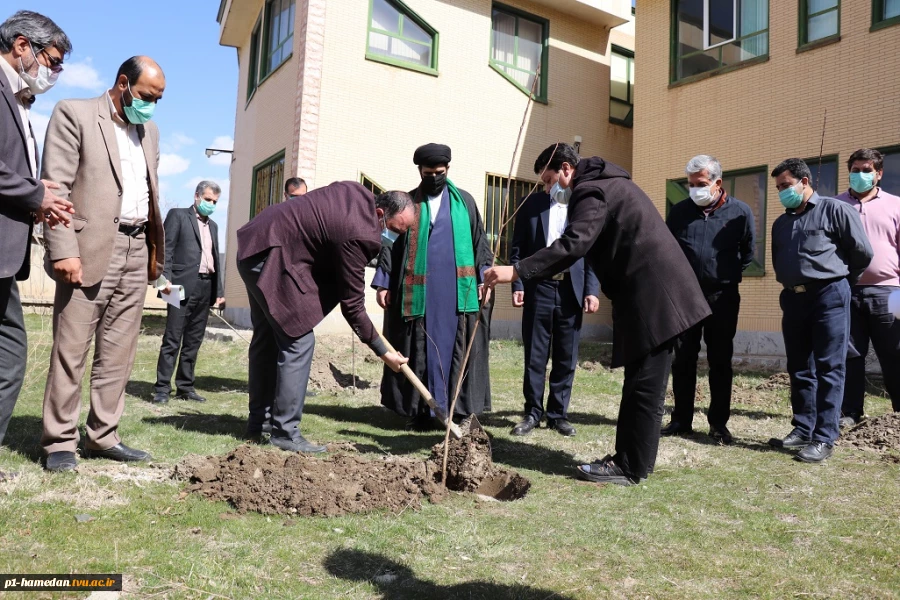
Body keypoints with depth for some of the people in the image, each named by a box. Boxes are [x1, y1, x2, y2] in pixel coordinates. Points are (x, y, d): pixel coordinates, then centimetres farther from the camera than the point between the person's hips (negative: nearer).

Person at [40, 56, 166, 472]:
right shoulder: (74, 114, 0)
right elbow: (56, 186, -8)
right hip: (92, 247, -6)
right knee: (71, 349, -2)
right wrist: (64, 250, -17)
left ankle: (102, 436, 14)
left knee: (118, 352, 7)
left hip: (136, 249, 6)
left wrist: (156, 250, 10)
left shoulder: (149, 130, 20)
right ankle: (59, 442, 7)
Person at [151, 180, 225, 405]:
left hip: (205, 288, 6)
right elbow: (166, 249, -4)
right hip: (183, 285, -6)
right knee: (172, 340, -6)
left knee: (193, 342, 8)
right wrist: (165, 278, -16)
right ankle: (162, 389, -2)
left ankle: (185, 387, 13)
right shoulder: (178, 215, 4)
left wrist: (219, 291, 15)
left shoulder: (213, 226, 22)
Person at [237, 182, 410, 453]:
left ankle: (257, 424, 24)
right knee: (298, 342, -10)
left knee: (267, 339, 14)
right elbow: (352, 305, -18)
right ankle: (285, 432, -5)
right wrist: (383, 352, -11)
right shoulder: (358, 235, -23)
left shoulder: (358, 193, 3)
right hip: (272, 258, -11)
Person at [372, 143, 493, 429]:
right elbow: (391, 244, 8)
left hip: (458, 291, 1)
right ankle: (422, 411, 10)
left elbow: (480, 242, 10)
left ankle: (458, 409, 10)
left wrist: (485, 277, -2)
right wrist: (382, 282, -1)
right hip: (419, 292, 0)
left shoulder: (464, 201, 11)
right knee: (421, 352, 2)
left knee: (457, 351, 2)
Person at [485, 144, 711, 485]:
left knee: (644, 386, -4)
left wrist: (517, 272, -29)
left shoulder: (590, 191, -12)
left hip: (651, 294, -11)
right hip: (654, 290, 11)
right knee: (642, 383, 13)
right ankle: (630, 457, 21)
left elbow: (572, 244, -27)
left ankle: (630, 468, 4)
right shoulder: (605, 183, 21)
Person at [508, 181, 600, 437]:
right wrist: (517, 285, -5)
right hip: (538, 287, -1)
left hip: (571, 290, 1)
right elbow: (518, 248, 4)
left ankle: (558, 414, 19)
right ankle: (533, 413, 16)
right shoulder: (532, 203, 5)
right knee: (534, 356, 5)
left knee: (566, 358, 7)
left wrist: (592, 290, -3)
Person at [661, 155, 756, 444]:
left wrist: (731, 274, 10)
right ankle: (681, 419, 16)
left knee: (720, 361, 6)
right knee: (683, 360, 6)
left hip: (723, 297, -1)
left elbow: (748, 249, 10)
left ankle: (719, 423, 15)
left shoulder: (740, 211, -3)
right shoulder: (680, 210, 1)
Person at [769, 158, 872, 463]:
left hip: (829, 295, -6)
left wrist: (840, 278, 9)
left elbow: (862, 251, -2)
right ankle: (802, 429, 18)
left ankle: (824, 438, -2)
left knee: (829, 369, -4)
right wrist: (790, 285, 15)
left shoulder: (835, 210, -1)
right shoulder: (781, 223, 17)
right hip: (793, 298, 6)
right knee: (799, 368, 9)